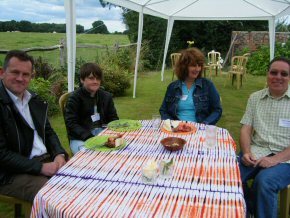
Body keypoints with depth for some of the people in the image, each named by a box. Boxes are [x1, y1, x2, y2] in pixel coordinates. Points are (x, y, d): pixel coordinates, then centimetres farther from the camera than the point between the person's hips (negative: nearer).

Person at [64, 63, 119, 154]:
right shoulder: (74, 98, -5)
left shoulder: (106, 96, 10)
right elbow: (71, 124, -11)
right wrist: (89, 137, -24)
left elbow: (113, 118, 13)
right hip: (80, 138, -5)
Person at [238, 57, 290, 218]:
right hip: (256, 151, 4)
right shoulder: (255, 98, 12)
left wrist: (275, 159, -20)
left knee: (264, 181, -32)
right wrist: (247, 152, -10)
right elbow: (246, 129, 8)